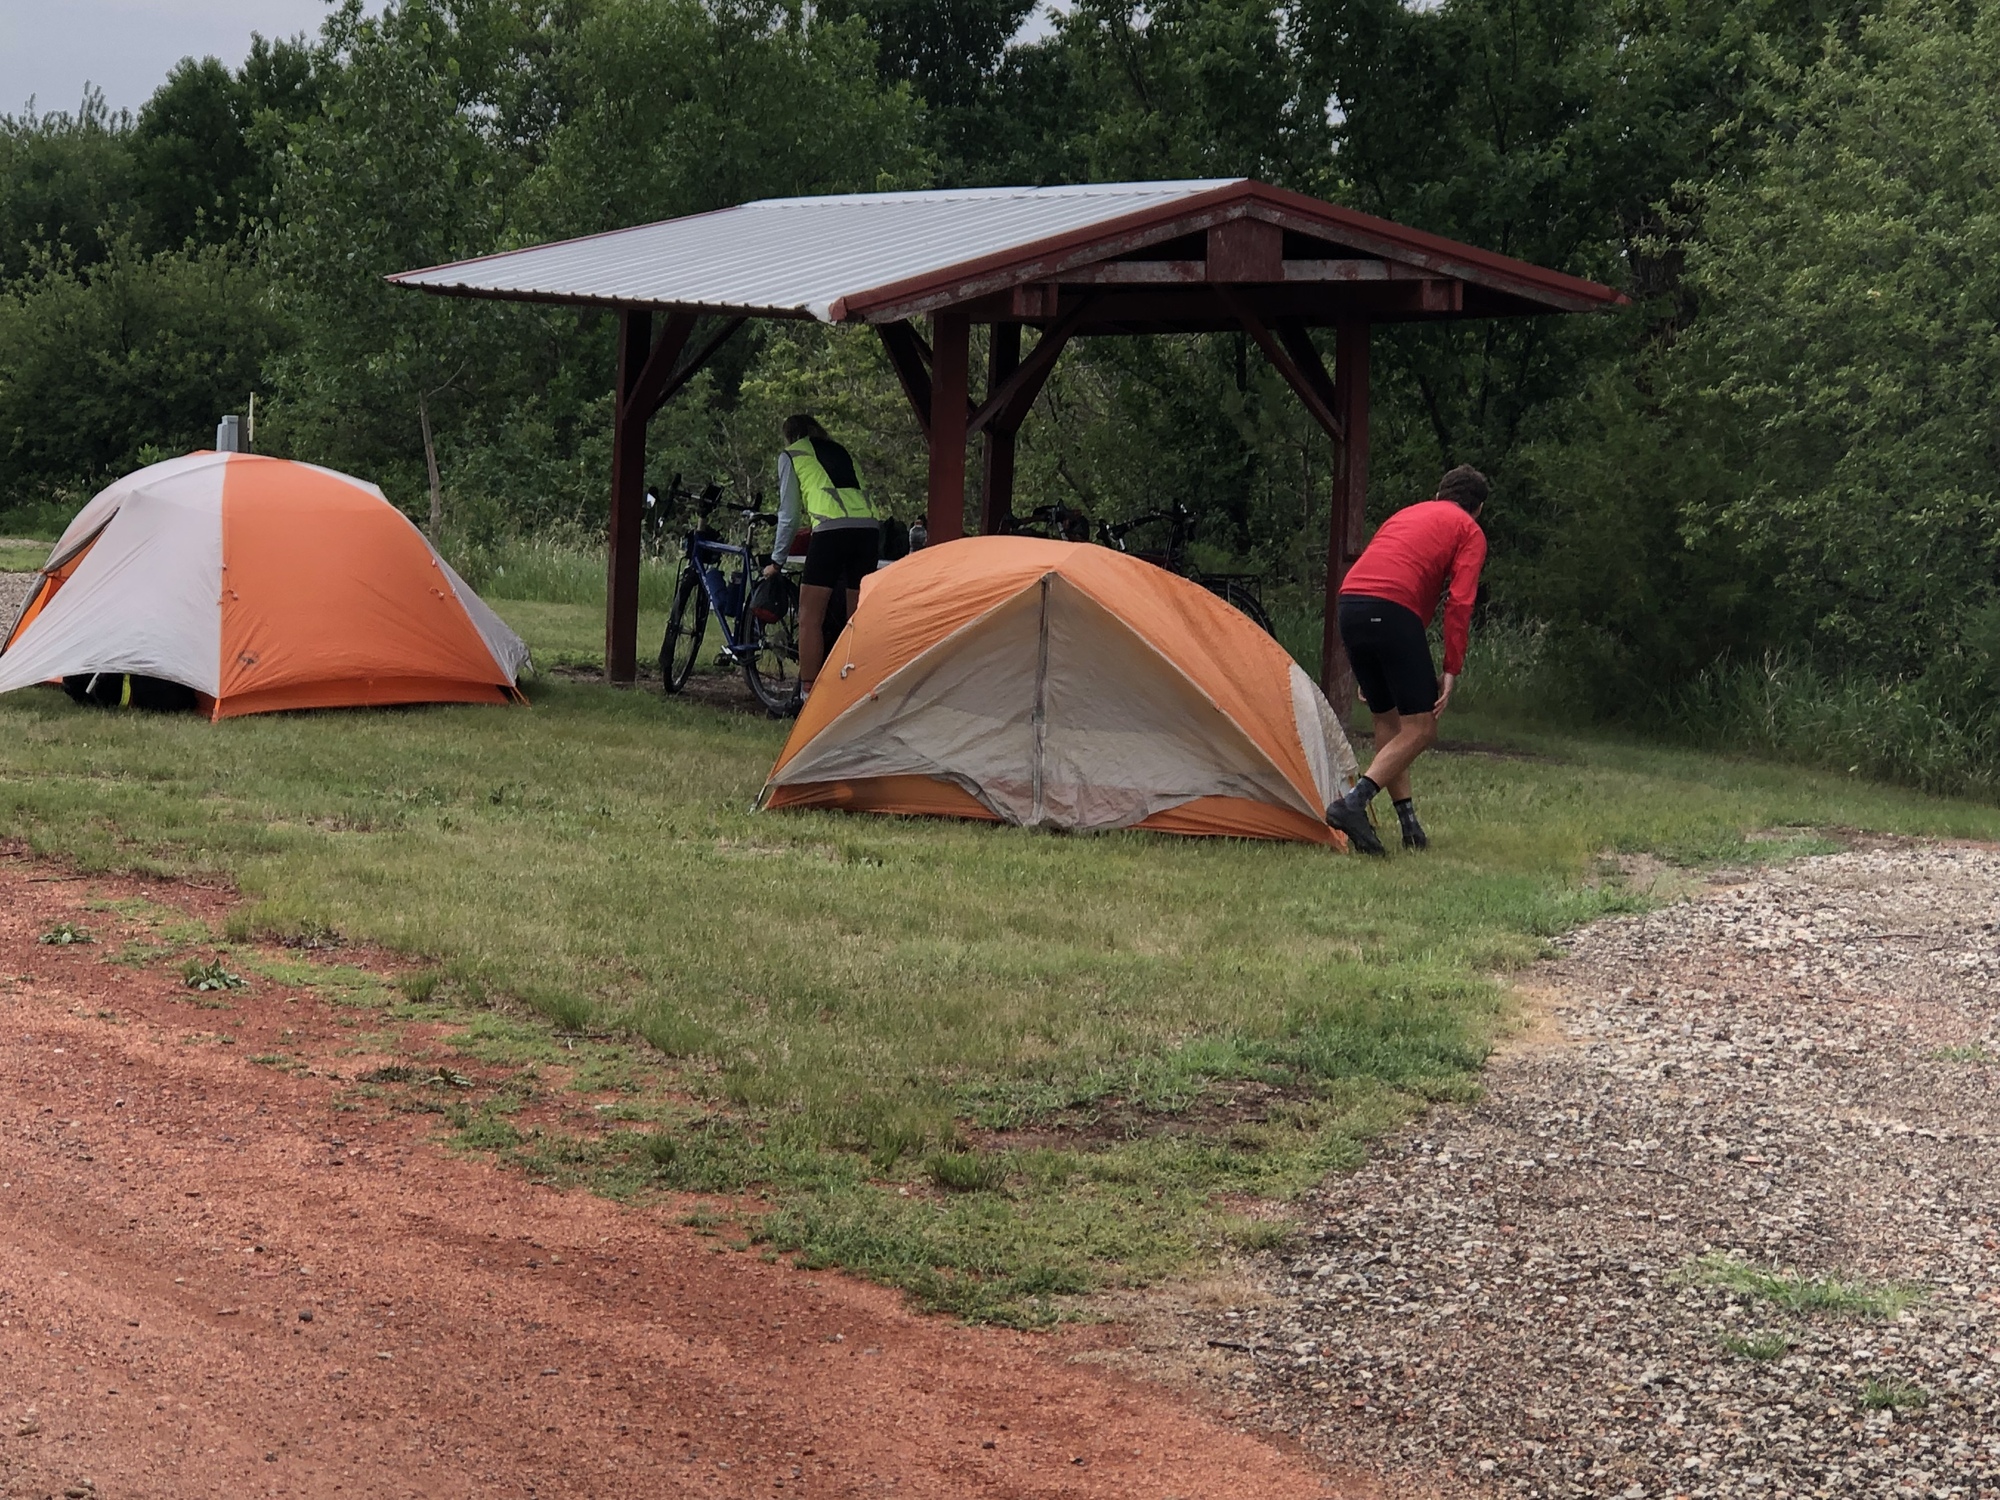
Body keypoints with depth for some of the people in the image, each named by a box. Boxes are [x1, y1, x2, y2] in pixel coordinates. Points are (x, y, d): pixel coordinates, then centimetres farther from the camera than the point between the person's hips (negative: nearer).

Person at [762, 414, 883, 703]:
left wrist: (777, 559, 23)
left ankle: (808, 693, -5)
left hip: (832, 528, -5)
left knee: (810, 617, 0)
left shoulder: (791, 454, 17)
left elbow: (789, 512, 15)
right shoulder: (841, 452, 32)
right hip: (870, 526, 5)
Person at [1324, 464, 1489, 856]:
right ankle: (1354, 802, -18)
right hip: (1393, 613, -7)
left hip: (1349, 604, 7)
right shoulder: (1469, 532, 13)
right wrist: (1451, 673, -1)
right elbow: (1459, 603, -1)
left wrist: (1366, 671, 31)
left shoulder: (1405, 515, 32)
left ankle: (1409, 822, 18)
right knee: (1420, 728, -1)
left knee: (1388, 721, 17)